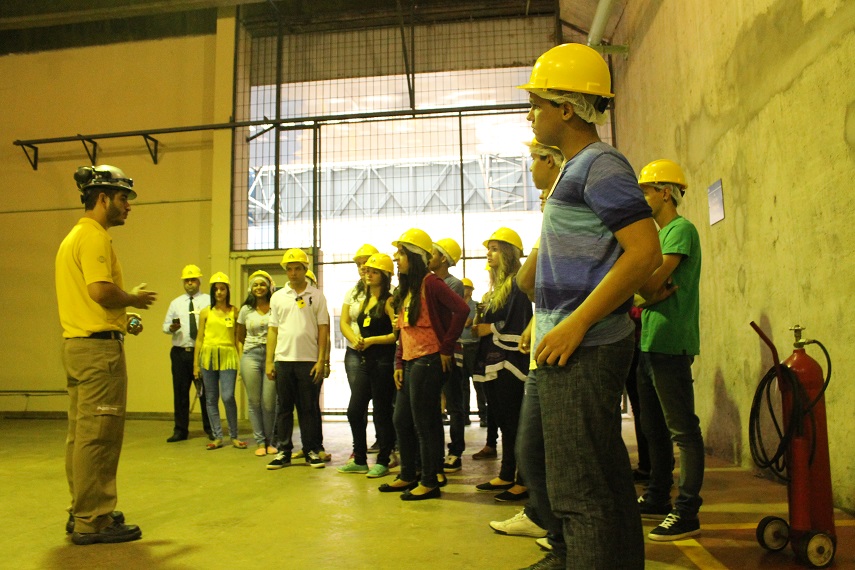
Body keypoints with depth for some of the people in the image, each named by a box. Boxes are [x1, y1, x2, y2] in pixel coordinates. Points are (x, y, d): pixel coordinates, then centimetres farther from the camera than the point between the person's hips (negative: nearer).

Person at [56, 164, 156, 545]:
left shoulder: (72, 237, 19)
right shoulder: (94, 236, -12)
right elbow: (102, 291, -25)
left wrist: (122, 319, 14)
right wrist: (135, 298, -7)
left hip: (75, 343, 11)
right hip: (99, 346, -11)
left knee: (81, 434, 16)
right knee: (98, 436, -4)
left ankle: (82, 513, 27)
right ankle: (93, 521, 3)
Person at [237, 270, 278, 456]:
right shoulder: (246, 309, 10)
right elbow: (240, 337, 21)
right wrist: (241, 356, 11)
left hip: (272, 355, -2)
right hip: (251, 356, 2)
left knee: (269, 402, -3)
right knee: (254, 401, 3)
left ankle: (270, 441, 14)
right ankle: (260, 442, 14)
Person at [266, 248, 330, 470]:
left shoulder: (316, 296, 4)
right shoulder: (278, 297, 10)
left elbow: (323, 329, 1)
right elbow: (272, 330, 10)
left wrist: (321, 360, -6)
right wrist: (269, 361, 3)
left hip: (309, 360, -2)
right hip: (283, 359, 2)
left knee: (309, 408, 4)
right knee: (284, 407, 7)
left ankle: (312, 451, 15)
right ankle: (283, 451, 16)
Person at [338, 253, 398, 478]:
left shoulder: (389, 301, -8)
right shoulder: (365, 301, 16)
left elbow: (396, 334, -16)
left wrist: (371, 340, -13)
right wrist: (359, 340, 4)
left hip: (383, 362, -8)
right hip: (365, 360, 8)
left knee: (382, 413, 1)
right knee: (354, 411, 9)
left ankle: (382, 462, 14)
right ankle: (359, 460, 21)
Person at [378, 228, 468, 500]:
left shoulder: (430, 282, -11)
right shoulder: (404, 289, 16)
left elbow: (461, 309, -21)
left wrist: (446, 347, -16)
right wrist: (398, 363, 11)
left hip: (428, 361, -10)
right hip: (409, 363, 10)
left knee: (424, 423, -2)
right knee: (401, 421, 14)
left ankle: (430, 482, 10)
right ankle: (408, 476, 28)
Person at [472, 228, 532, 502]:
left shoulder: (517, 285, -10)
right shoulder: (497, 286, 18)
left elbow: (518, 327, -19)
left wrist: (489, 329, -10)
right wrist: (480, 327, 3)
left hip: (509, 365, -9)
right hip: (493, 365, 9)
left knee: (515, 423, -5)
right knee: (503, 422, 15)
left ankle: (524, 482, 2)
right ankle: (506, 476, 24)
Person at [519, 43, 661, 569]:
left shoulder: (600, 164, -11)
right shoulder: (579, 168, 20)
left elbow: (645, 253, -22)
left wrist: (575, 323, -22)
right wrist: (545, 317, 20)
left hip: (585, 348, -11)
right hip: (580, 347, 11)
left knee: (579, 493, -5)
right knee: (605, 479, 19)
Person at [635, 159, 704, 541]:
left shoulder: (682, 230, -8)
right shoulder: (659, 234, 19)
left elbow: (650, 285, -18)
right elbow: (648, 288, 10)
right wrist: (654, 293, -10)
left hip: (670, 343, -10)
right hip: (650, 341, 10)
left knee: (682, 429, -4)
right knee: (654, 427, 16)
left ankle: (687, 513, 2)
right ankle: (657, 498, 28)